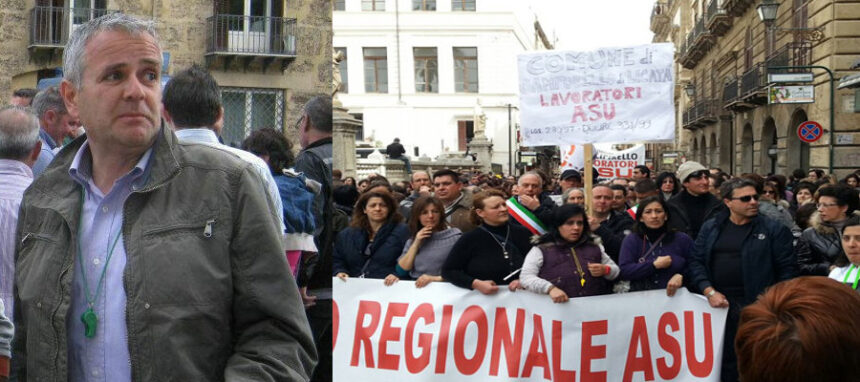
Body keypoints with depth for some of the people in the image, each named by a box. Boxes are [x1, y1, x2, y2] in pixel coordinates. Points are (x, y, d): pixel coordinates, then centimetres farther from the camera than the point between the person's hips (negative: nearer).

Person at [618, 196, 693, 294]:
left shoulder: (683, 239, 12)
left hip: (674, 296, 2)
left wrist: (681, 276, -8)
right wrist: (655, 265, -5)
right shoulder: (631, 240, 8)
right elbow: (623, 271, -3)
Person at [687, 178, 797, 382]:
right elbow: (695, 261, 5)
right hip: (718, 303, 3)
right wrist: (709, 291, -8)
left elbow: (787, 268, -3)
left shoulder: (773, 229, 1)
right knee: (724, 360, 10)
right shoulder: (710, 227, 9)